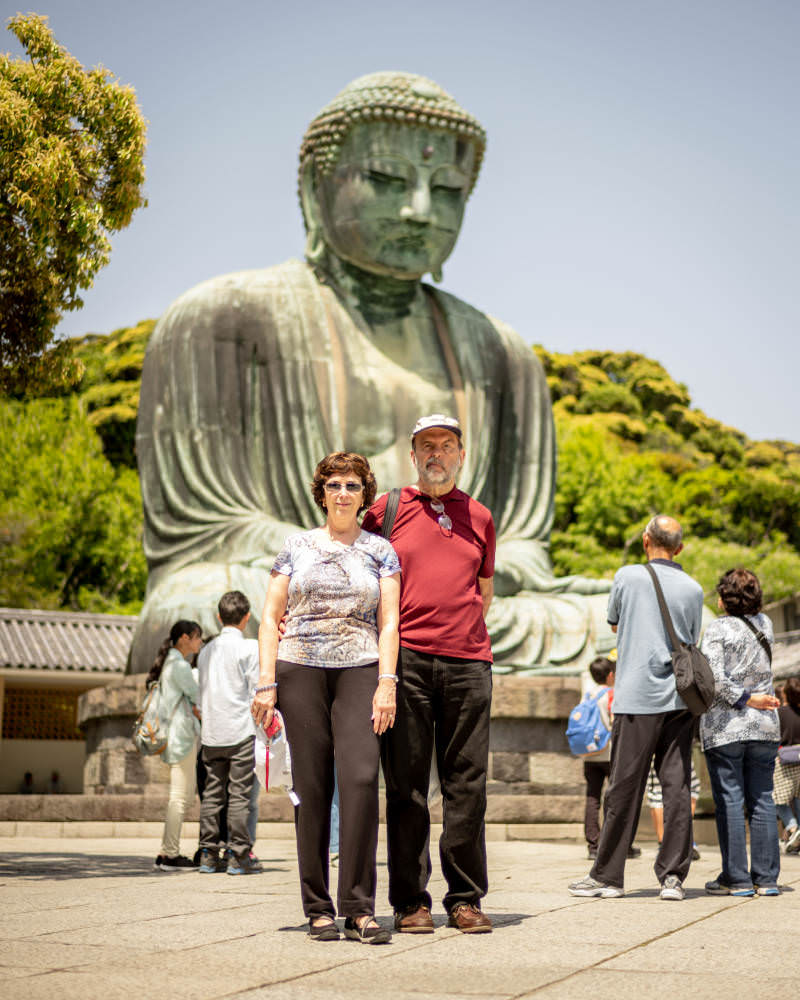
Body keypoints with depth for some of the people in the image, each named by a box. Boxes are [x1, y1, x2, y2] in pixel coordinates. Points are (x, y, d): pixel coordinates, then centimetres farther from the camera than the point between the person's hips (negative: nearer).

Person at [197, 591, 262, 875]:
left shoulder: (206, 650, 12)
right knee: (240, 794, -3)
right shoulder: (249, 647, -6)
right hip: (240, 731, -5)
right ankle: (238, 855, -3)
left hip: (211, 733, 5)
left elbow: (201, 694, 16)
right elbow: (255, 689, -9)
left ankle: (209, 854, 9)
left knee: (212, 793, 8)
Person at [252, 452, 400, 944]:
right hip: (300, 670, 1)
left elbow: (389, 622, 4)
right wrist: (267, 682, -1)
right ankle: (319, 908, 6)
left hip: (359, 670, -1)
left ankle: (359, 907, -13)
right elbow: (271, 617, 9)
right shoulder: (296, 547, 12)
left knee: (361, 777, -16)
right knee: (312, 787, -1)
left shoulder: (380, 550, 11)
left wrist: (387, 683, -8)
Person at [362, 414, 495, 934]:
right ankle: (411, 900, 7)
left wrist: (459, 630, 12)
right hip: (406, 661, -2)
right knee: (407, 784, 0)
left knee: (466, 783, 3)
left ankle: (466, 898, 10)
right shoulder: (387, 508, 8)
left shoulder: (480, 518, 15)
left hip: (468, 661, 2)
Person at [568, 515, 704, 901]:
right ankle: (673, 876, 2)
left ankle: (608, 876, 8)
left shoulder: (627, 577, -2)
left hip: (638, 696, -3)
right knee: (677, 787, 3)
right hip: (679, 698, 3)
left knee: (624, 789, 1)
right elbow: (693, 641, 15)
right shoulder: (693, 588, 6)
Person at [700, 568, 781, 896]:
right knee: (762, 800, 7)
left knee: (729, 801, -1)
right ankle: (766, 878, 7)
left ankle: (736, 878, 0)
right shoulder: (764, 624, 8)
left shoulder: (718, 628, -8)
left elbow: (714, 679, -19)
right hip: (764, 726, 5)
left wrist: (746, 699, -10)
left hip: (724, 728, -5)